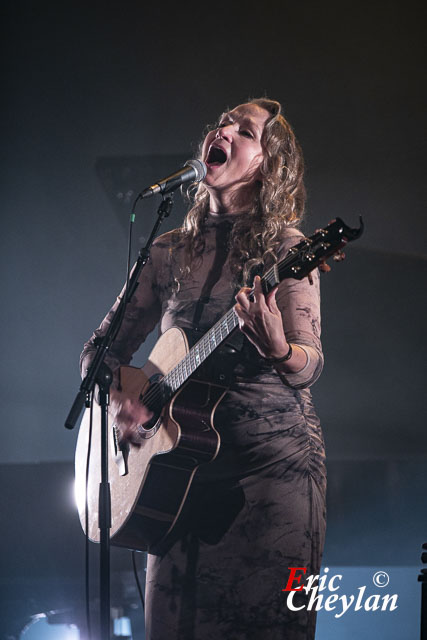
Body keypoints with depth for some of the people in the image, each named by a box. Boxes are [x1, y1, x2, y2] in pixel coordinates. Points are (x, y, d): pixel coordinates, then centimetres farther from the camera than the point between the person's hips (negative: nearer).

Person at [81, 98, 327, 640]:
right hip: (182, 463, 4)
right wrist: (119, 399, -5)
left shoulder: (284, 248, -2)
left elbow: (308, 367, -11)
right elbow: (101, 350, 17)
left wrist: (277, 350, -34)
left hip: (274, 457, -4)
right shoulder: (168, 253, 11)